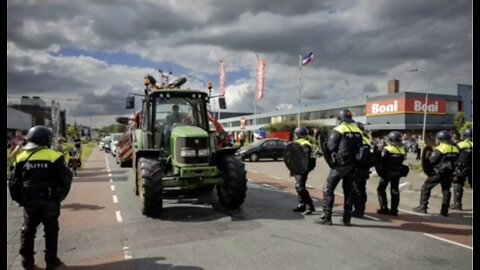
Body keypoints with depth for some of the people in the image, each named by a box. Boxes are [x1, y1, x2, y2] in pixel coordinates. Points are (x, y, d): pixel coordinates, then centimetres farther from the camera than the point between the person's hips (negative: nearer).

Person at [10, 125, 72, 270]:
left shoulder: (22, 157, 1)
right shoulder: (53, 156, -11)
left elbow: (15, 180, 6)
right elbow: (66, 177, -12)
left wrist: (21, 197, 19)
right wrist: (61, 195, 3)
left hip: (29, 201, 3)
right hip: (50, 200, -3)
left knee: (28, 230, 18)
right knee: (51, 230, 10)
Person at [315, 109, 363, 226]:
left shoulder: (338, 129, -8)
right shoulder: (358, 130, 8)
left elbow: (330, 147, -9)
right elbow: (360, 148, 10)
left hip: (340, 163, -5)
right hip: (353, 165, 6)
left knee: (328, 189, 3)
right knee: (348, 191, 14)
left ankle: (326, 217, 1)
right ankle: (347, 218, 17)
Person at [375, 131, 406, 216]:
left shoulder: (387, 150, -16)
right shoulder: (402, 150, 2)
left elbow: (381, 162, -16)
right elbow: (401, 161, 6)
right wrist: (396, 168, 14)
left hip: (387, 172, -5)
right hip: (397, 173, 5)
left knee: (381, 189, 7)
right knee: (394, 190, 10)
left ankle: (384, 208, 2)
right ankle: (394, 209, 11)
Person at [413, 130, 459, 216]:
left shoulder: (439, 149, -13)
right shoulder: (455, 149, 7)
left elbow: (431, 161, -14)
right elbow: (455, 160, 12)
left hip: (438, 172, -6)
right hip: (449, 173, 7)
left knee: (426, 187, 3)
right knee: (446, 190, 15)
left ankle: (423, 207, 2)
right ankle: (444, 211, 16)